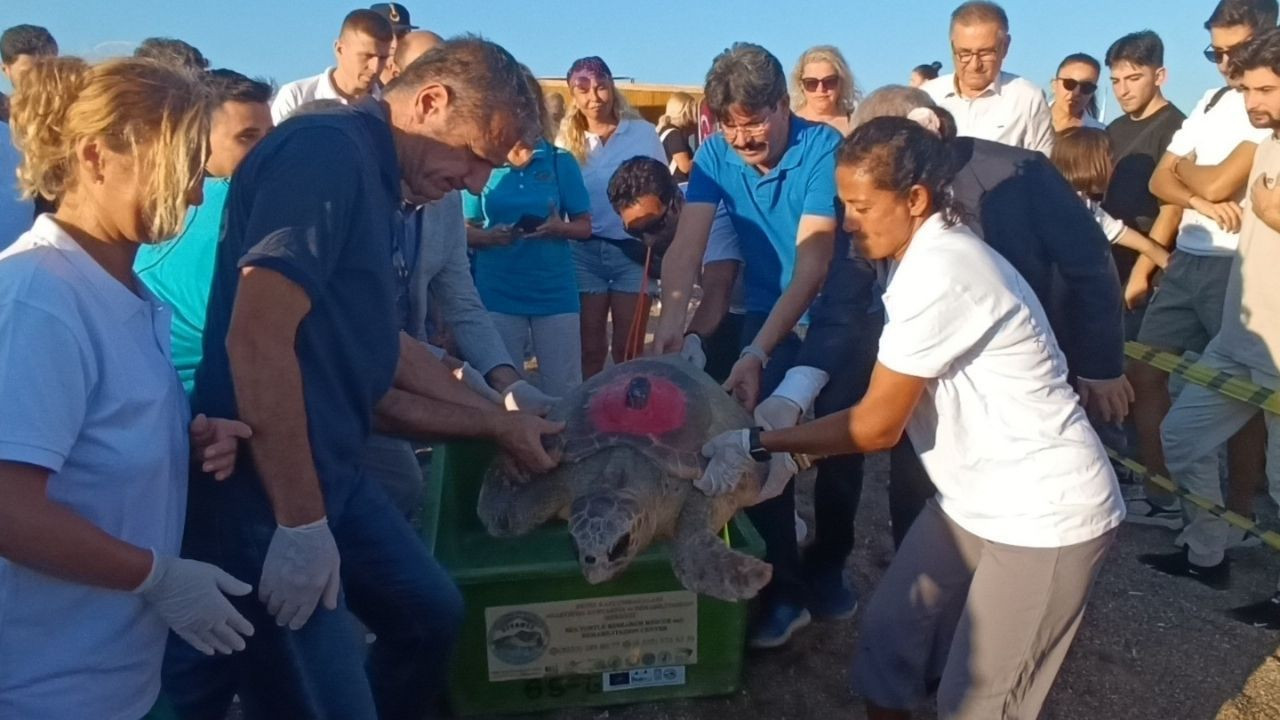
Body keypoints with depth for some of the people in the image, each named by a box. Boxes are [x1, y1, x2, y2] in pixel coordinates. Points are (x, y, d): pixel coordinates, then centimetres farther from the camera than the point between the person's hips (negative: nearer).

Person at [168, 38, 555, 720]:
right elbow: (257, 341, -25)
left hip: (333, 474, 10)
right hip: (264, 493, -10)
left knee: (432, 614, 22)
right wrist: (300, 523, -22)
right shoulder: (326, 152, -16)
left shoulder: (376, 181, 13)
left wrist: (500, 421, 23)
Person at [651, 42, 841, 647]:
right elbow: (686, 245, -19)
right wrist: (672, 319, -38)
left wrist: (758, 353, -39)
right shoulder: (715, 155, -8)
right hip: (766, 313, 4)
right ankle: (780, 590, 18)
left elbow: (812, 265, -29)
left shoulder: (822, 149, -22)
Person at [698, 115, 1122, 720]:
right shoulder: (927, 256, 5)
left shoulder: (937, 273, -26)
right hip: (974, 499, 9)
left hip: (1045, 515, -9)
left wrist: (757, 445, -12)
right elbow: (892, 406, 8)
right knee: (886, 638, 13)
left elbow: (878, 425, -20)